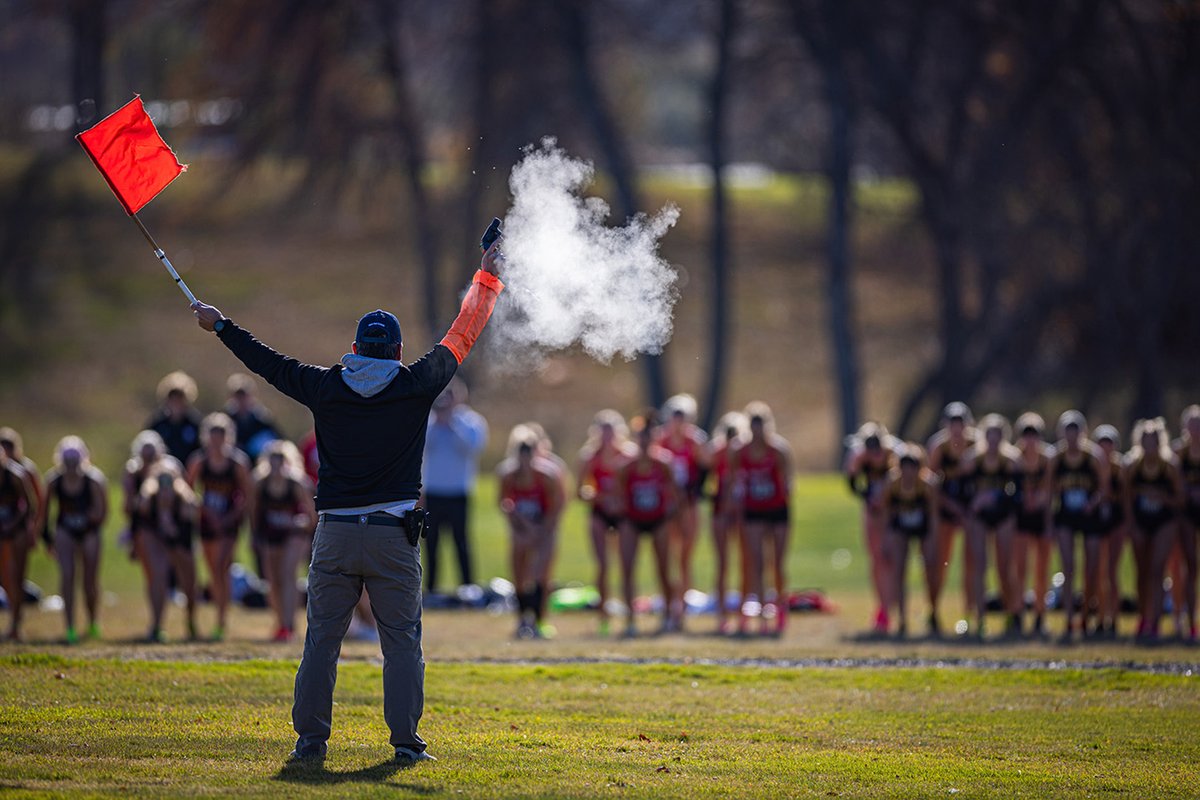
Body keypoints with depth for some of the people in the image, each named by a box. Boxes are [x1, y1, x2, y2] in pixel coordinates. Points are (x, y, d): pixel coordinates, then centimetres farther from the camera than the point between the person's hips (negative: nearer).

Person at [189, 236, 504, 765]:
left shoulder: (325, 388, 2)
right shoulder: (415, 385, -1)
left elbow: (270, 364, 14)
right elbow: (463, 334, 9)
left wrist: (221, 327, 29)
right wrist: (488, 276, 23)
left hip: (334, 537, 1)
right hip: (393, 537, -1)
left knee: (321, 639, 6)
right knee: (402, 641, 4)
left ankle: (310, 738, 5)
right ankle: (405, 741, 1)